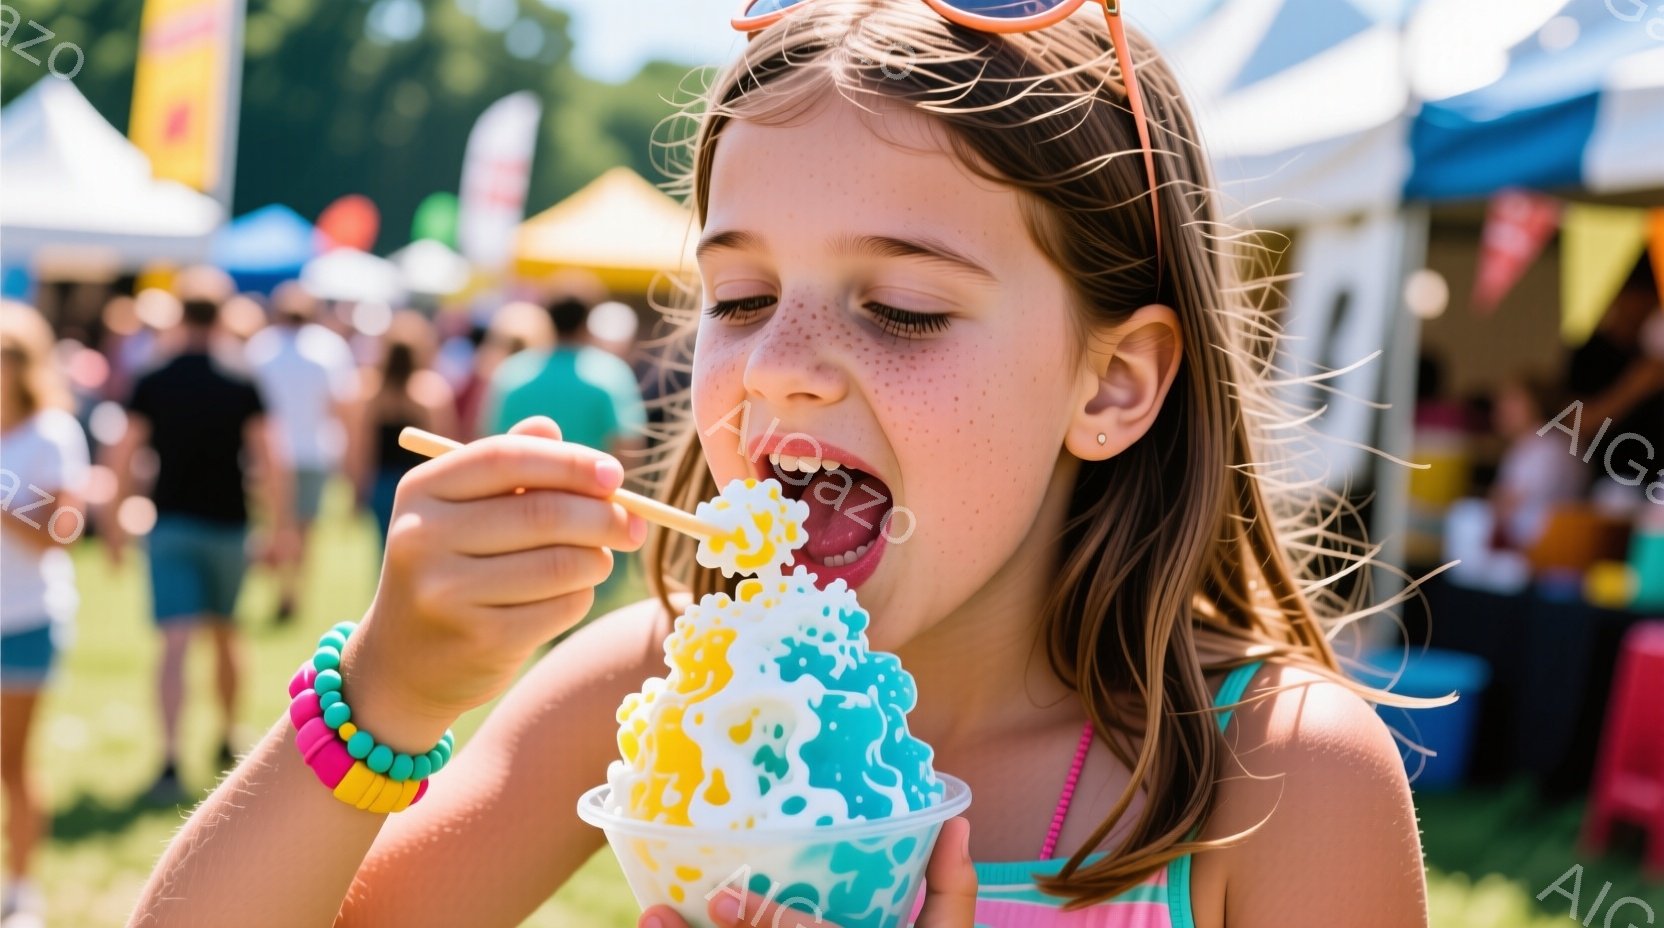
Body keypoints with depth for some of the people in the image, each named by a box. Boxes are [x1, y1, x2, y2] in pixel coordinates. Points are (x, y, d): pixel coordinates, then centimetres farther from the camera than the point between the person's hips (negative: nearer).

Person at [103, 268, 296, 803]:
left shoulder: (152, 384, -2)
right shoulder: (241, 386, -4)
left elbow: (122, 458, -3)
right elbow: (270, 462, -9)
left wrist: (115, 522, 8)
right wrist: (280, 526, -2)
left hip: (171, 524, -1)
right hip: (228, 526, 1)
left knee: (175, 644, -8)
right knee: (225, 635, 19)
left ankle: (170, 759, -22)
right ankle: (229, 738, 33)